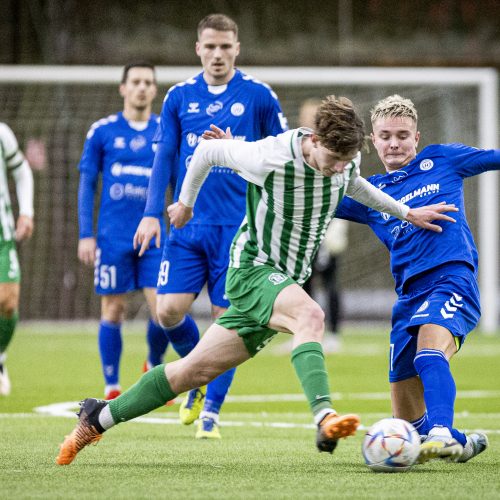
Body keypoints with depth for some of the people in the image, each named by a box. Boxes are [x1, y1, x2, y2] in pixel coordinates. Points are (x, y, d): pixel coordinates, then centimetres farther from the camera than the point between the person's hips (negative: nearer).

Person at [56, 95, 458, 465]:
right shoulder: (268, 159, -23)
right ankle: (325, 420, -50)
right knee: (310, 314, -36)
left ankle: (98, 418, 17)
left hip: (288, 281, 6)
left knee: (196, 369, 7)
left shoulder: (346, 160, -4)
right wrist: (186, 202, 10)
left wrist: (406, 212, 21)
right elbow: (208, 150, -5)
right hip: (252, 268, -6)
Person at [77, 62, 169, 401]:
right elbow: (87, 184, 5)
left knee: (163, 309, -8)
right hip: (113, 237, -1)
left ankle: (154, 367, 20)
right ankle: (112, 388, 12)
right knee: (113, 311, 2)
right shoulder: (102, 131, 3)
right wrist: (86, 235, -2)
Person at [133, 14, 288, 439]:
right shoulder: (180, 97, 6)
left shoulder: (259, 96, -1)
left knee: (226, 317, -4)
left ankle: (211, 411, 8)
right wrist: (152, 213, 0)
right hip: (188, 224, 2)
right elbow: (164, 158, 9)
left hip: (238, 226, -2)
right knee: (170, 310, -8)